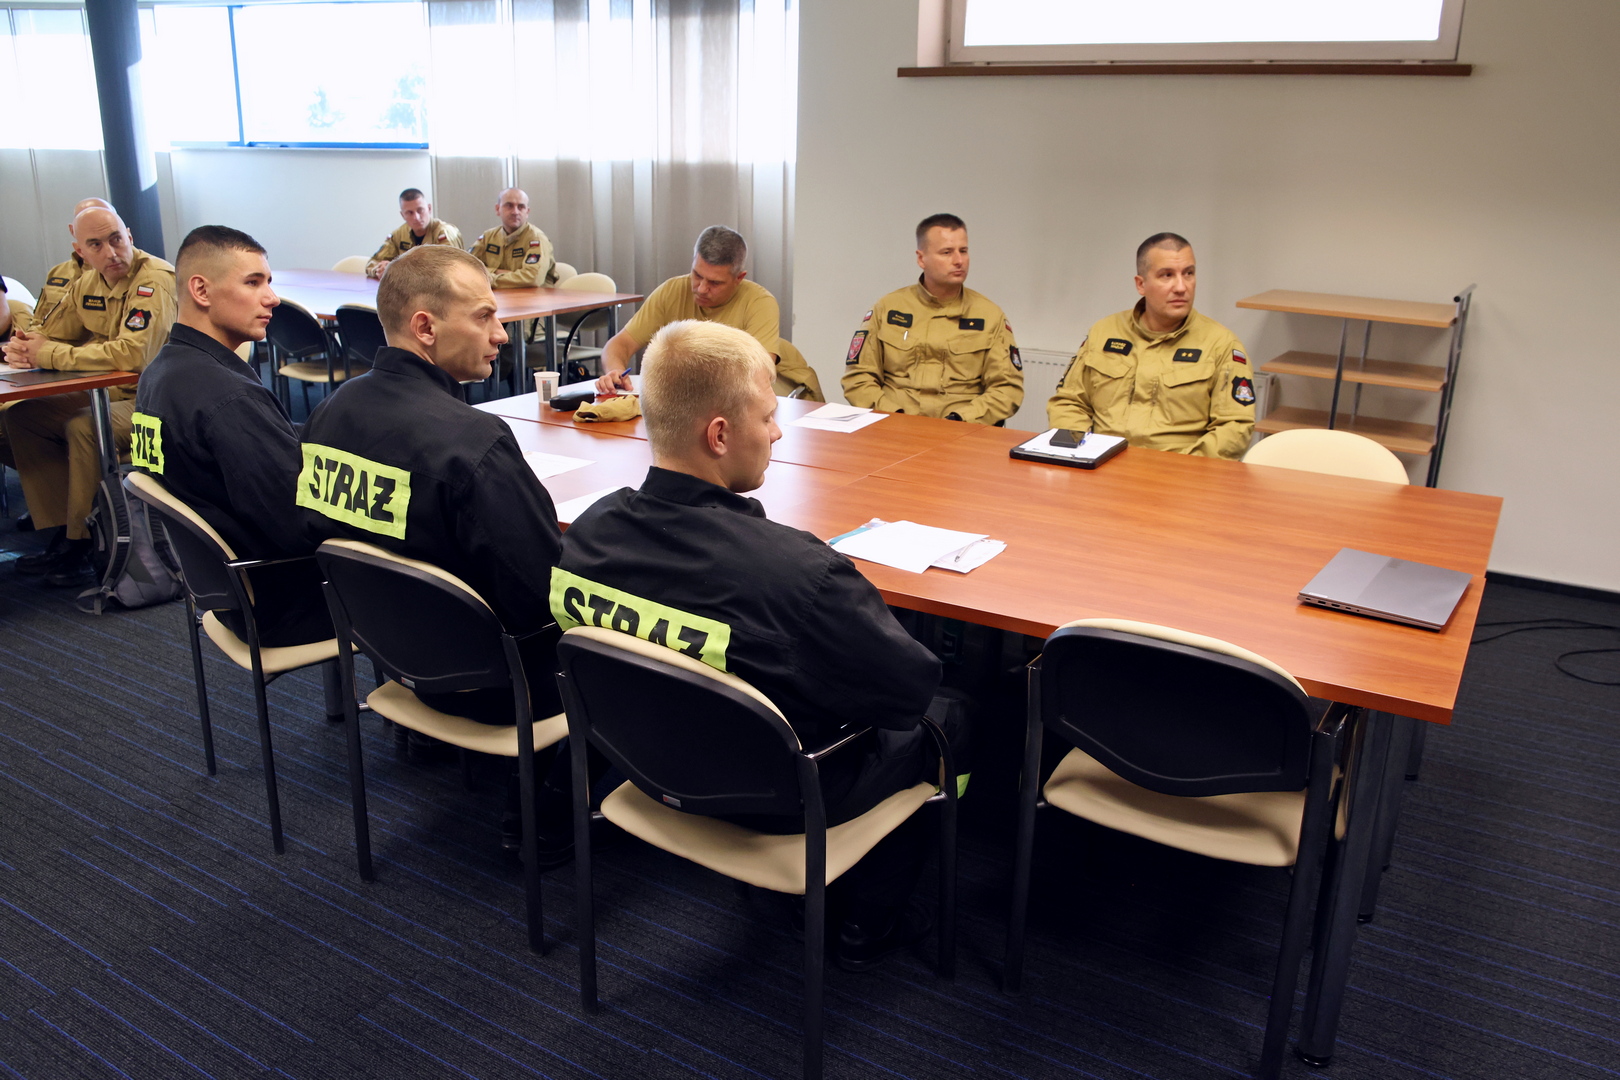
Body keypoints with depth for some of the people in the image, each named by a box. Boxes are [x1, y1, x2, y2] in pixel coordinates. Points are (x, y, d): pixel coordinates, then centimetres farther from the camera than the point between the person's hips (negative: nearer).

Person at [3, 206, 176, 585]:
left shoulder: (156, 280, -19)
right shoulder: (88, 284, 9)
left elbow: (132, 354, -31)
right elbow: (47, 333, 17)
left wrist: (48, 355, -22)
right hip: (115, 394, 9)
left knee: (83, 428, -31)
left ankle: (80, 543, -13)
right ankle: (60, 533, 3)